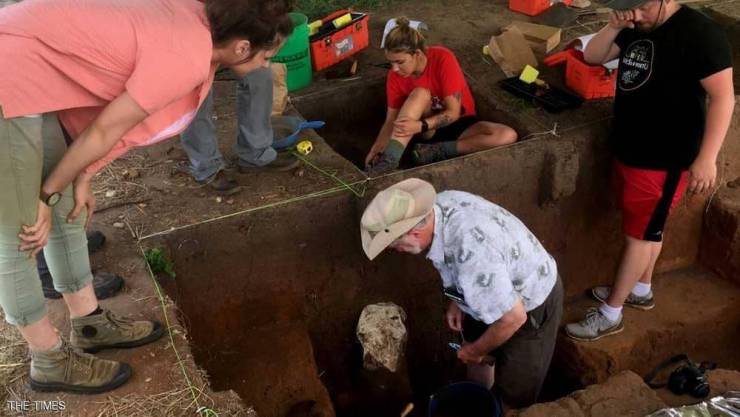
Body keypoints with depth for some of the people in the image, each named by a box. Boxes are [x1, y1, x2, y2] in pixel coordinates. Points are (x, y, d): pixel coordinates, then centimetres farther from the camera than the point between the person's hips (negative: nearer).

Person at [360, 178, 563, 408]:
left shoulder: (472, 253, -43)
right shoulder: (440, 204, -17)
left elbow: (513, 318, -33)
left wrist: (476, 350, -16)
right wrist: (457, 301, 6)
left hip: (530, 306, -8)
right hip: (498, 289, 8)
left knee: (514, 397, 6)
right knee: (473, 350, 26)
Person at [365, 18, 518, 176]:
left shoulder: (443, 59, -25)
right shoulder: (395, 75, -15)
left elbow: (453, 112, -25)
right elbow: (391, 119, -11)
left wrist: (420, 126, -40)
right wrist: (377, 147, -30)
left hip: (458, 123, 0)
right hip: (426, 130, 1)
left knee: (508, 136, -29)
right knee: (420, 94, -34)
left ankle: (437, 150, -22)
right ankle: (389, 160, -39)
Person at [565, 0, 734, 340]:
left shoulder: (700, 33, -19)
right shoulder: (635, 28, 4)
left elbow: (722, 96, -20)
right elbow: (592, 57, 8)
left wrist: (706, 159, -24)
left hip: (663, 160, -8)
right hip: (627, 150, 8)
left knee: (640, 234, 2)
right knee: (648, 228, 22)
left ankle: (610, 315, 12)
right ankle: (641, 291, 39)